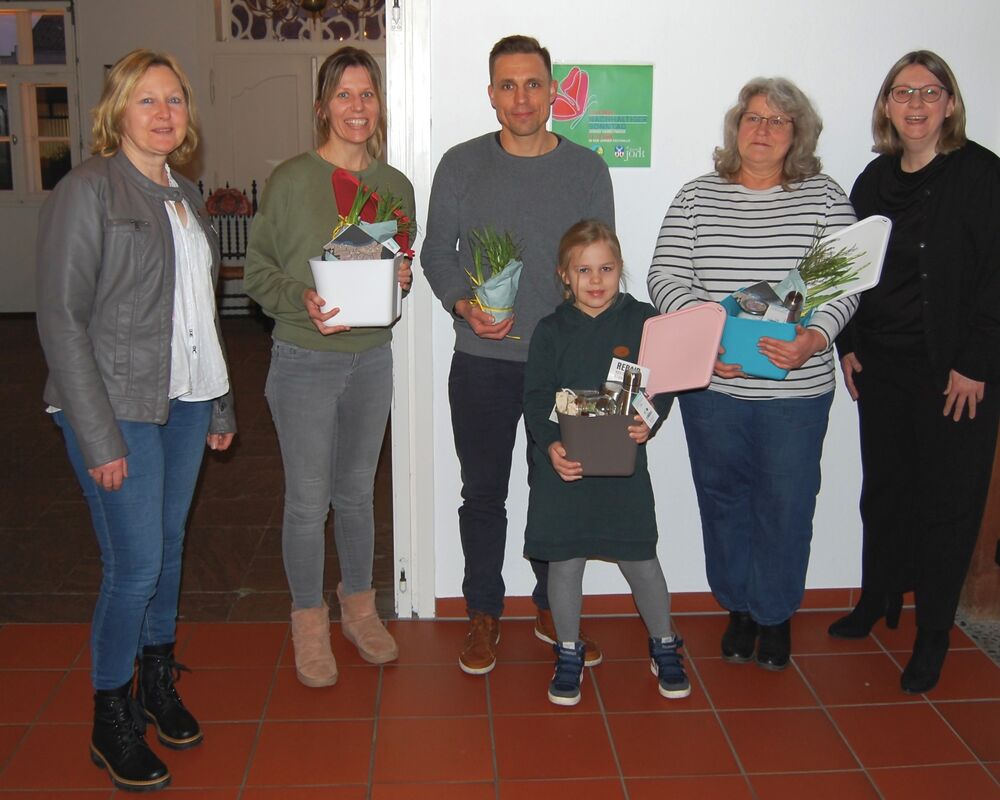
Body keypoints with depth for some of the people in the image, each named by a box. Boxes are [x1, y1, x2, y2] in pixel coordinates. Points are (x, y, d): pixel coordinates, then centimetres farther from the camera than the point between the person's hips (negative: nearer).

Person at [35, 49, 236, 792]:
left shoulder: (186, 195, 12)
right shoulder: (87, 192, -10)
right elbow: (62, 320, -13)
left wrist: (221, 403, 17)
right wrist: (98, 437, -17)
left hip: (185, 402, 7)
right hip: (118, 409, -6)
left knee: (169, 550, 15)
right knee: (135, 566, -3)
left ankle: (158, 682, 34)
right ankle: (111, 719, 17)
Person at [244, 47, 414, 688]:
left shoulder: (396, 185, 4)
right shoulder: (292, 179, -9)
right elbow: (258, 270, -5)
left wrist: (404, 278, -7)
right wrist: (301, 300, -23)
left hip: (372, 356, 4)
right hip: (305, 361, -4)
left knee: (357, 491, 17)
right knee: (308, 501, 4)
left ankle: (359, 605, 36)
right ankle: (309, 619, 26)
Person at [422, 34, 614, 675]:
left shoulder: (587, 169, 4)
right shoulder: (461, 166, 2)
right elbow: (436, 253, 4)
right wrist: (464, 305, -14)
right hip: (483, 363, -1)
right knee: (484, 495, 8)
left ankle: (553, 609, 30)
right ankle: (484, 615, 26)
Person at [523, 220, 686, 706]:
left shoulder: (643, 321, 2)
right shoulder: (551, 331, 2)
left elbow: (663, 386, 1)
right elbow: (536, 399, -3)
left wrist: (649, 420, -19)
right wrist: (550, 445, -19)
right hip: (563, 464, 1)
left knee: (640, 559, 7)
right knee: (564, 561, 8)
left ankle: (663, 647, 30)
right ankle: (568, 656, 27)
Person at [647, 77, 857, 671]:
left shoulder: (824, 198, 2)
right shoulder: (699, 196, 4)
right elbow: (666, 275, -3)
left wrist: (815, 337, -23)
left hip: (797, 389, -1)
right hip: (711, 384, 1)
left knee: (785, 504, 8)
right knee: (723, 498, 13)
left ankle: (776, 612, 30)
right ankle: (739, 607, 34)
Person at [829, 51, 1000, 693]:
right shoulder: (875, 180, 9)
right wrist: (849, 345, 6)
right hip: (882, 367, 5)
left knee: (947, 501, 3)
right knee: (884, 488, 16)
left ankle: (933, 636, 17)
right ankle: (878, 603, 34)